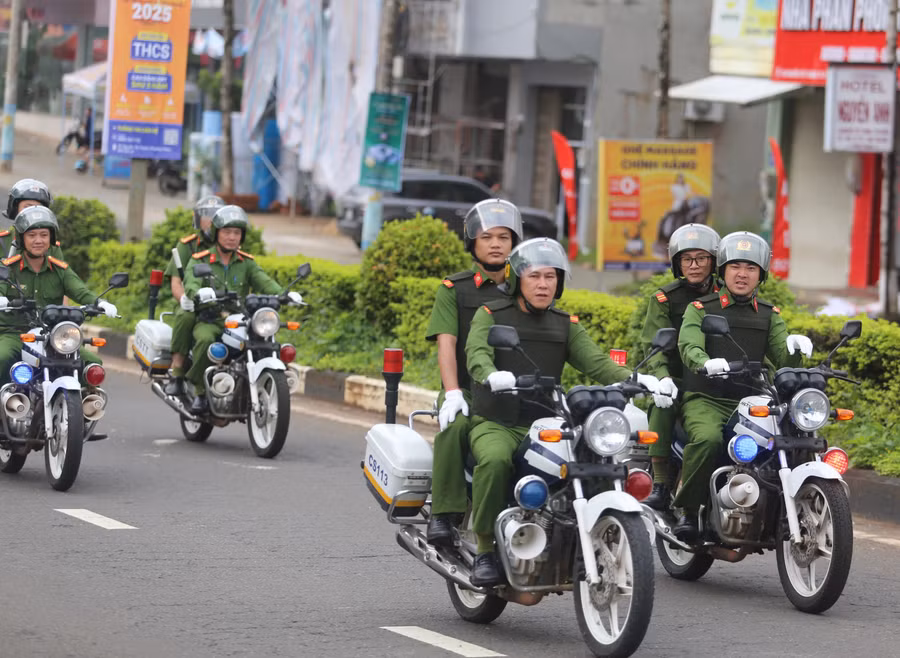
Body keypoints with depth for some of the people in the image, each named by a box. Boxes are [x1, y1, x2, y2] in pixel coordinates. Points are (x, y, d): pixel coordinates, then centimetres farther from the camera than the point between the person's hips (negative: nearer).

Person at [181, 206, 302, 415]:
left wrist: (284, 294, -23)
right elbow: (190, 282, -15)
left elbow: (263, 282, -2)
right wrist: (198, 292, -41)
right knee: (206, 339, -36)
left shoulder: (246, 263, 15)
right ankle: (200, 391, -19)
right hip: (208, 321, -3)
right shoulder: (200, 260, 5)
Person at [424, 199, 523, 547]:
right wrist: (452, 393, -20)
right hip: (467, 391, -2)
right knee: (455, 427, -36)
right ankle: (443, 514, -30)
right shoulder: (453, 289, 7)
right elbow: (446, 342, -5)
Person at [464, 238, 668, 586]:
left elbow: (595, 362, 2)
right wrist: (492, 376, -39)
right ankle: (486, 550, -21)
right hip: (494, 423, -3)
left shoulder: (565, 325, 16)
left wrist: (635, 379, -18)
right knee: (495, 460, -36)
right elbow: (476, 354, -15)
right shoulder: (490, 315, 4)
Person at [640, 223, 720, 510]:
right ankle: (660, 486, -30)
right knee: (662, 408, -34)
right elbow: (653, 344, -3)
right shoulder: (665, 299, 8)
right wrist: (662, 376, -23)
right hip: (677, 379, -2)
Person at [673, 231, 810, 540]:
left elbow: (783, 361, 5)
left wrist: (793, 348, -20)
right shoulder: (700, 309, 8)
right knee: (708, 439, -36)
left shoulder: (769, 315, 18)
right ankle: (688, 511, -21)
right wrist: (706, 362, -35)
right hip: (705, 401, -3)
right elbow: (689, 346, -12)